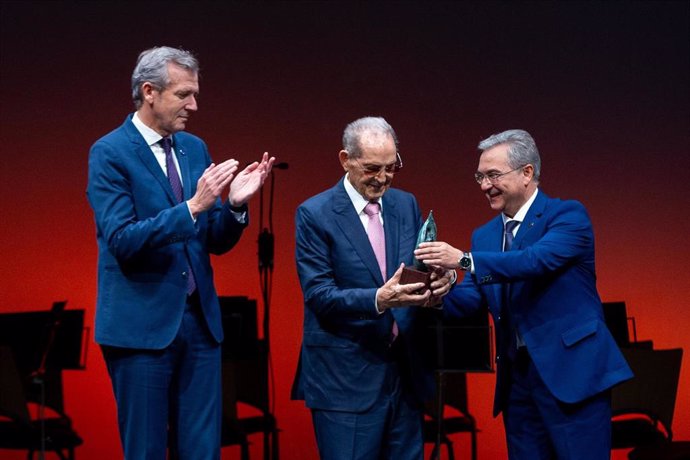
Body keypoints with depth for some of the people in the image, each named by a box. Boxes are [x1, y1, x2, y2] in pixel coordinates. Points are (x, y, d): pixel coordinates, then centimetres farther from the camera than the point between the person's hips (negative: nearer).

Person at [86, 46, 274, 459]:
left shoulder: (195, 148, 11)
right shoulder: (109, 153, -8)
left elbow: (217, 242, 12)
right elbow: (121, 240, -18)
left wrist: (235, 205, -8)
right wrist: (192, 207, -25)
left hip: (200, 320, 6)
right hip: (142, 325, -6)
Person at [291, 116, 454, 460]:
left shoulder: (406, 205, 9)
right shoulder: (314, 214, -7)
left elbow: (420, 268, 11)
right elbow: (319, 294, -13)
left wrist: (437, 283, -14)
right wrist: (379, 300, -29)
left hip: (405, 371, 5)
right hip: (345, 378, -5)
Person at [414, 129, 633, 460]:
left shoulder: (568, 215, -6)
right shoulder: (484, 236, 14)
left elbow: (537, 260, -23)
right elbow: (470, 298, 8)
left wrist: (464, 259, -31)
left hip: (572, 372, -6)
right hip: (517, 378, 6)